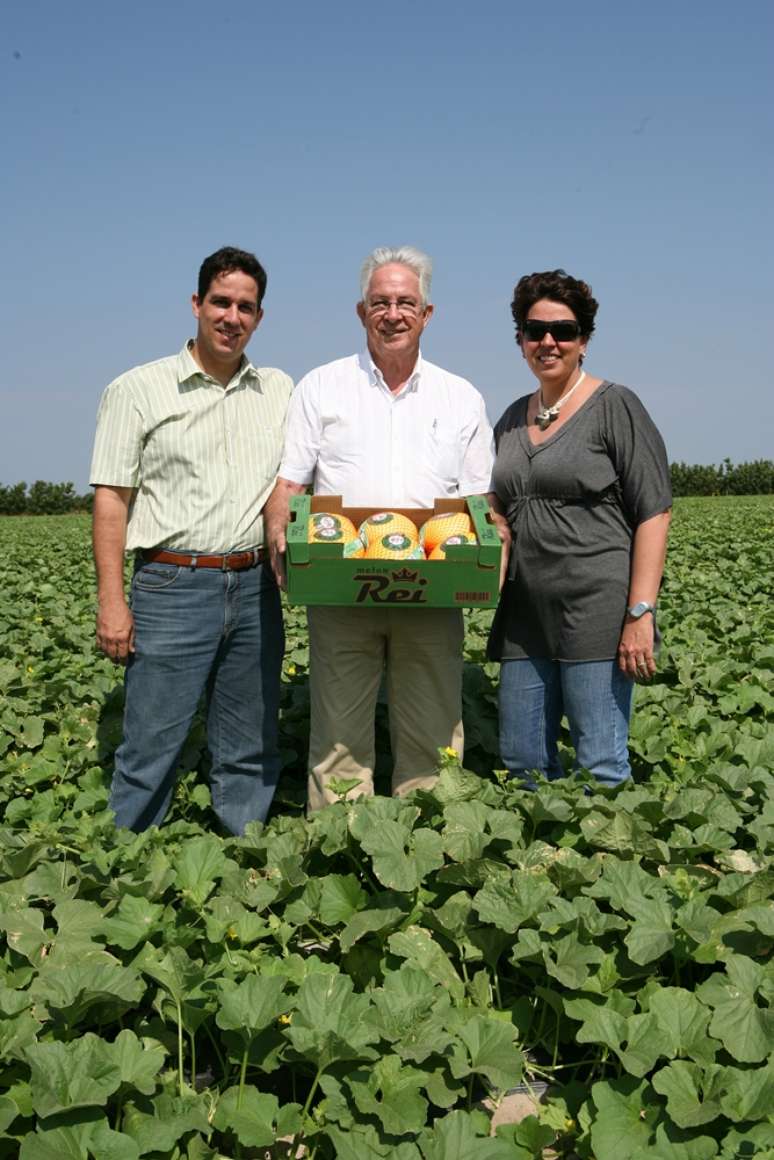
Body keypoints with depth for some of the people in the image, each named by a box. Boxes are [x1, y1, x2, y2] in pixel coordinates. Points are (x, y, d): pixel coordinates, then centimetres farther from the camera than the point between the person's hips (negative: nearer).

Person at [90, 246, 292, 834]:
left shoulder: (279, 389, 13)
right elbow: (111, 499, -2)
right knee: (152, 747, 0)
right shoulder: (139, 389, 1)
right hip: (172, 588, -4)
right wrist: (112, 602, -8)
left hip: (255, 587, 4)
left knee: (251, 750, 11)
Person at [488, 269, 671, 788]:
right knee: (522, 760, 10)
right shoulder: (513, 419, 15)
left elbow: (654, 513, -9)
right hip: (526, 617, 6)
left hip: (596, 611, -6)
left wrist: (641, 614, -16)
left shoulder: (615, 406, -3)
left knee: (601, 767, -2)